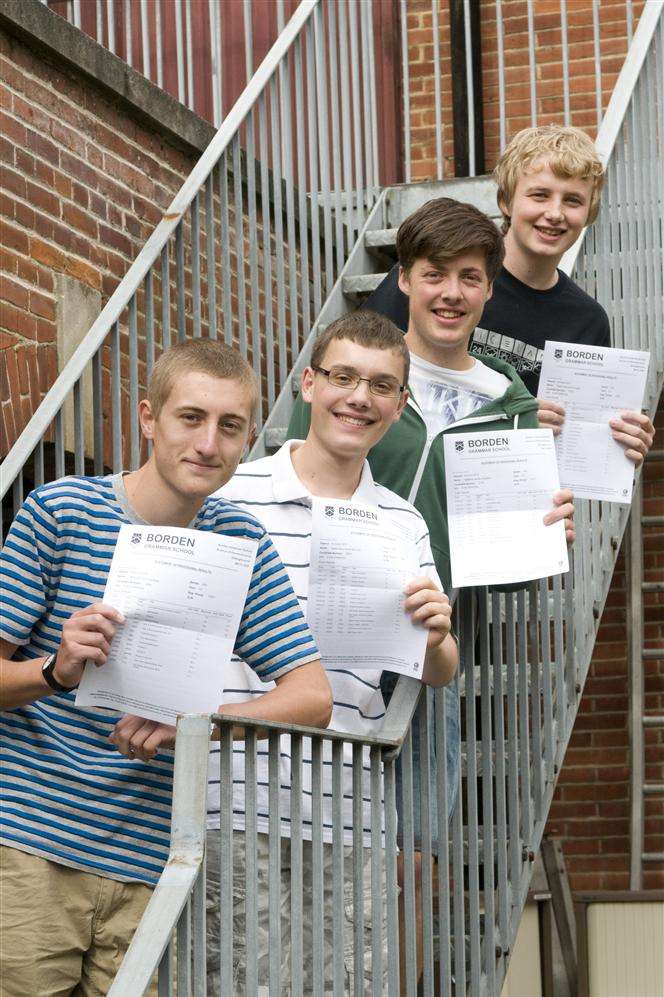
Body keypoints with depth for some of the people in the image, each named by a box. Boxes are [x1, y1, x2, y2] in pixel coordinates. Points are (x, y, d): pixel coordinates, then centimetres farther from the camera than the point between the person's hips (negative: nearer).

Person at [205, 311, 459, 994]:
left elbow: (438, 675, 16)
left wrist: (436, 637, -7)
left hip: (345, 811, 4)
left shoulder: (404, 524, 14)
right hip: (238, 803, -4)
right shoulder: (230, 496, 0)